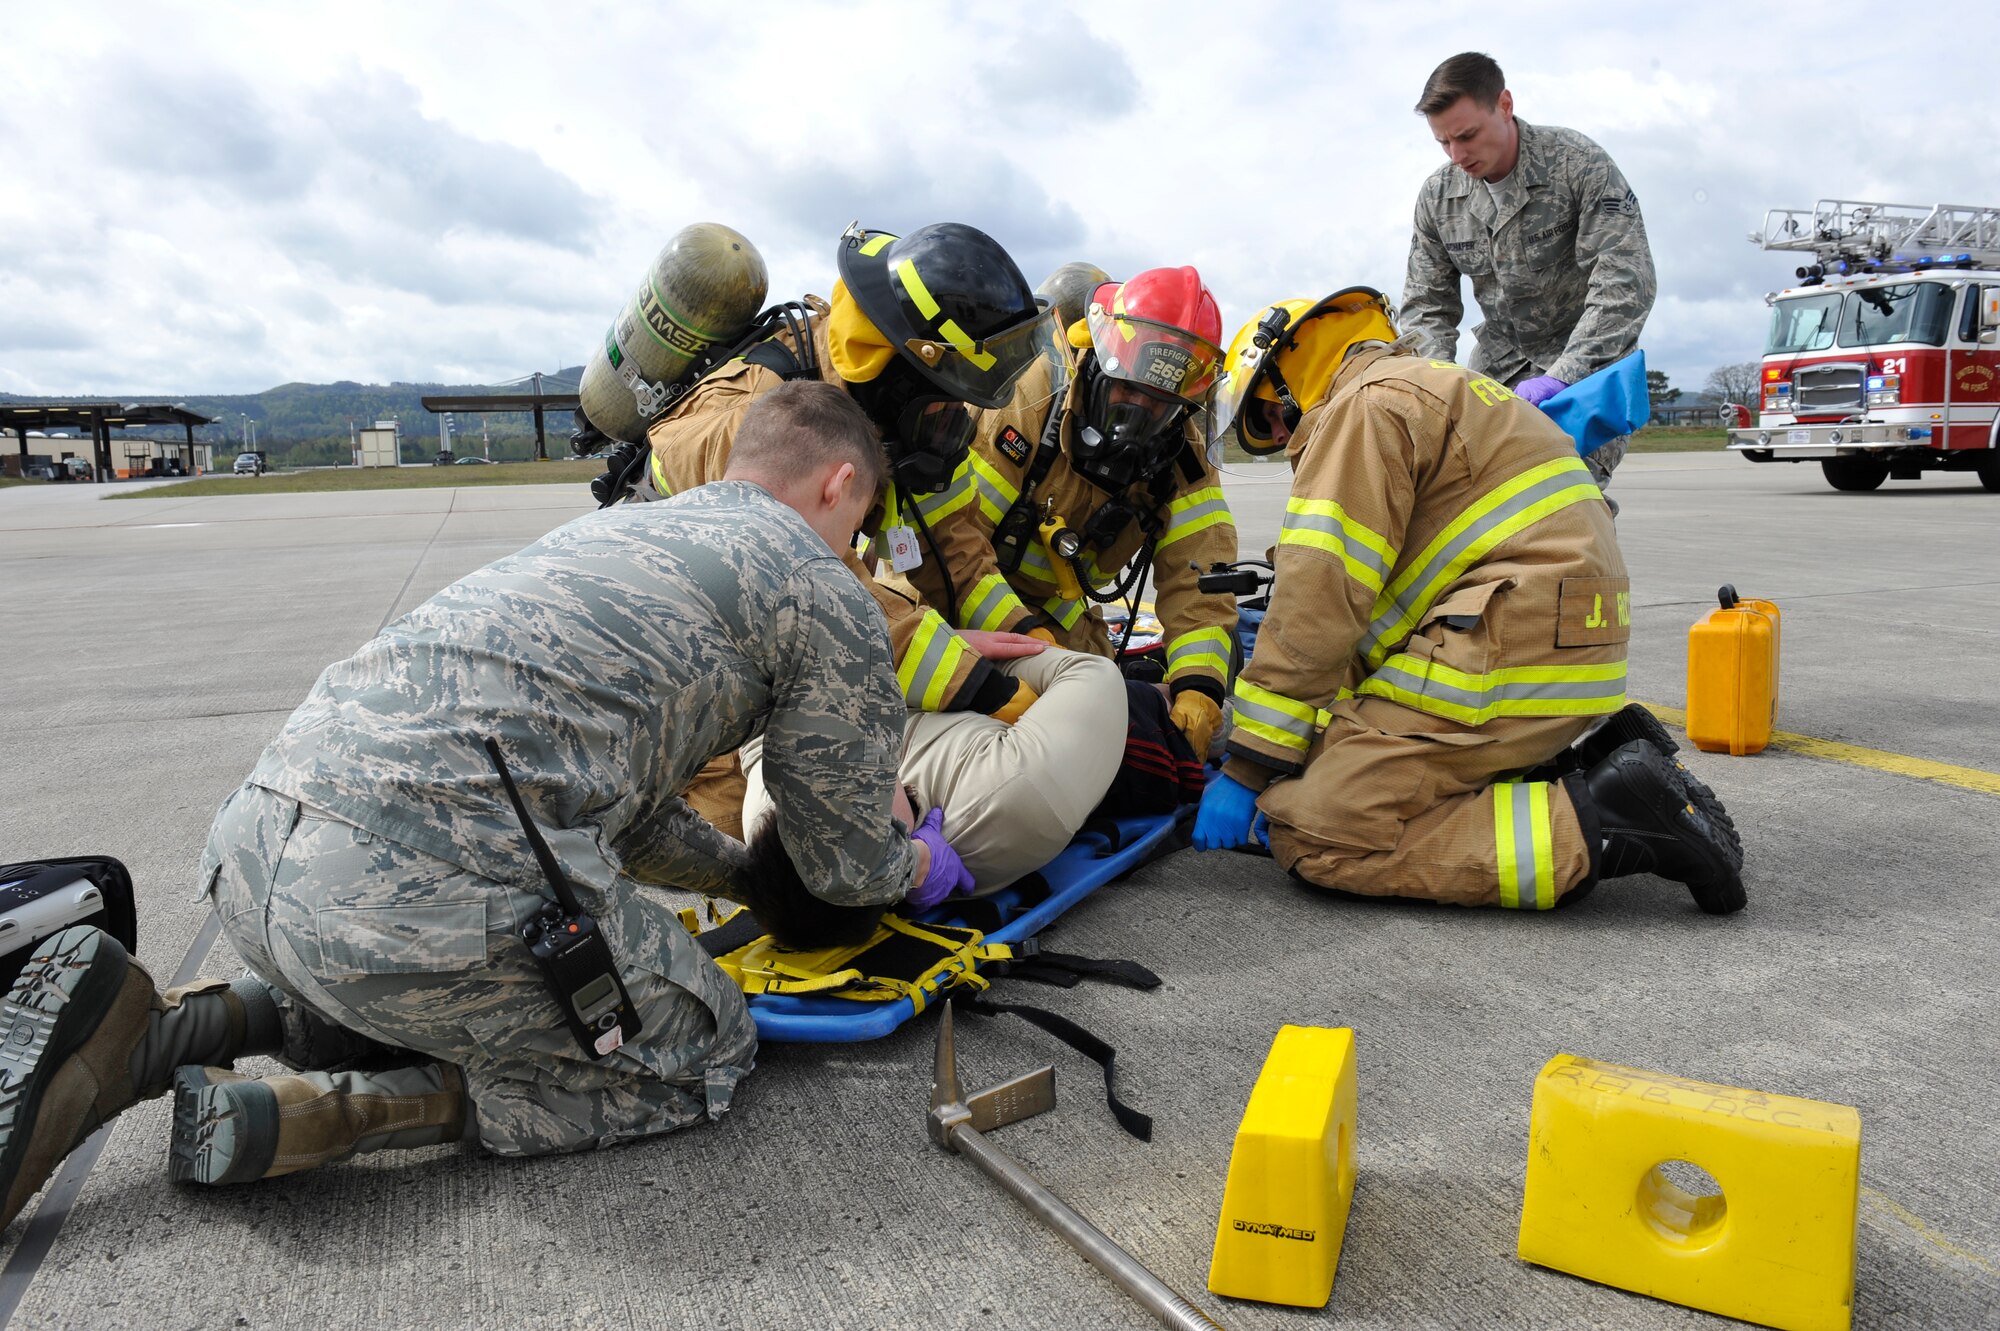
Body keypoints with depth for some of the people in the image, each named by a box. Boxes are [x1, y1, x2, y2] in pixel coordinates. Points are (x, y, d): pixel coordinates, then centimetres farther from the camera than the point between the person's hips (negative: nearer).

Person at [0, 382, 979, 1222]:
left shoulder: (620, 525, 29)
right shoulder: (826, 595, 5)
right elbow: (845, 861, 13)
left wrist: (758, 881, 42)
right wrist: (921, 864, 36)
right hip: (433, 892, -9)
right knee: (702, 1054, 13)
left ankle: (130, 1031, 14)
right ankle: (293, 1118, 1)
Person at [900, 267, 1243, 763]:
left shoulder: (1182, 461, -8)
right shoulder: (1025, 405, -23)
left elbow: (1197, 577, -17)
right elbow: (948, 538, -28)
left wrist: (1199, 685, -35)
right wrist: (1022, 635, -38)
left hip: (1058, 618, 5)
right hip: (954, 605, -4)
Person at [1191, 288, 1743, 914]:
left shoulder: (1366, 404, -4)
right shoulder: (1431, 389, 29)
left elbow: (1321, 599, -15)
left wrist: (1248, 767, -10)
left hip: (1509, 652, -10)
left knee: (1315, 831, -12)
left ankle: (1593, 825, -17)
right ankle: (1588, 771, 3)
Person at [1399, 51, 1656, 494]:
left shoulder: (1580, 164, -18)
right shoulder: (1438, 196, -3)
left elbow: (1627, 282, -26)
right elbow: (1426, 304, 0)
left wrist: (1560, 376, -38)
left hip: (1588, 360, -5)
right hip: (1502, 359, 5)